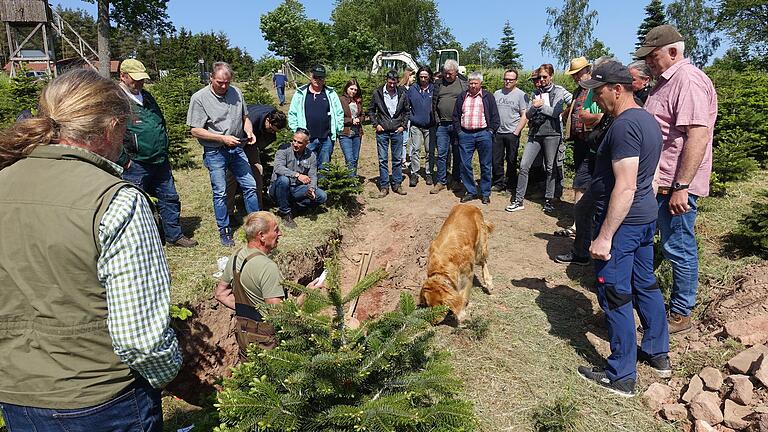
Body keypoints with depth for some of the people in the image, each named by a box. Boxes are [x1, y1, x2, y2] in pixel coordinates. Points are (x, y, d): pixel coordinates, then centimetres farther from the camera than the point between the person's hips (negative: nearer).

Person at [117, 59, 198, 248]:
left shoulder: (146, 96, 15)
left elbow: (161, 123, 25)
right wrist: (125, 161, -17)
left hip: (160, 162, 8)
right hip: (136, 165, -8)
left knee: (170, 198, 13)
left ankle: (174, 235, 27)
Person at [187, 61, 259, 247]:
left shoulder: (236, 92, 3)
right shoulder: (199, 98, -11)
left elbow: (245, 117, 14)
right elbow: (195, 130, -12)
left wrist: (249, 132, -6)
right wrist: (222, 138, -20)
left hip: (236, 148, 4)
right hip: (215, 152, -4)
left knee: (250, 186, 7)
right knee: (220, 193, 4)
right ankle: (224, 231, 18)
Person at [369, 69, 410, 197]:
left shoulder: (402, 93, 1)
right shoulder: (377, 93, -2)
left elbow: (407, 111, 12)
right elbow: (371, 110, 7)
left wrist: (403, 125, 3)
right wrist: (376, 124, -3)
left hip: (397, 131, 1)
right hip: (382, 131, -1)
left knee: (398, 159, 7)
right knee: (383, 159, 1)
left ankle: (397, 184, 17)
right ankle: (384, 186, 9)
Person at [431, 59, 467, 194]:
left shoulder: (464, 83, 1)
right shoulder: (438, 84, 8)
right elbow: (434, 103, 14)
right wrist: (437, 119, 6)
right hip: (442, 125, 2)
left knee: (457, 154, 7)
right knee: (441, 154, 3)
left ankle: (456, 180, 19)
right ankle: (441, 181, 10)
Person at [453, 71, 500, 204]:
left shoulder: (488, 97, 6)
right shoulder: (462, 97, 12)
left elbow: (495, 116, 4)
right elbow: (456, 115, 13)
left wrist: (490, 131, -4)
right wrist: (459, 131, 3)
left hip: (483, 134, -2)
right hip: (465, 135, 2)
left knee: (485, 165, 3)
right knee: (465, 165, 1)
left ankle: (485, 193, 13)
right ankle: (470, 191, 14)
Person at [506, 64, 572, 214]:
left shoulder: (558, 91, 3)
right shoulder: (536, 93, 15)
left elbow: (555, 112, -9)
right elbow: (527, 114, 8)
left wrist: (541, 105, -9)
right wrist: (534, 106, -10)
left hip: (551, 133, -4)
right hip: (534, 133, 4)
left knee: (550, 168, 4)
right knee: (524, 166, -4)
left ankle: (548, 200, 15)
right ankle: (518, 200, 2)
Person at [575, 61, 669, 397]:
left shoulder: (624, 125, -20)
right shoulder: (648, 120, 12)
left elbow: (625, 187, -26)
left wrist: (604, 236, -24)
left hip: (621, 222, -10)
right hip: (646, 217, 10)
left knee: (615, 296, 0)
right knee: (645, 284, 21)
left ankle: (621, 376, 11)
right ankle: (658, 354, 36)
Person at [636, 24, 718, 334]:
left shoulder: (689, 80, -15)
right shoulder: (665, 81, 16)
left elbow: (698, 135, -24)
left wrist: (680, 187, -26)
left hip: (676, 184, -10)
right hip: (657, 181, 10)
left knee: (678, 248, 1)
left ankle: (680, 314, 14)